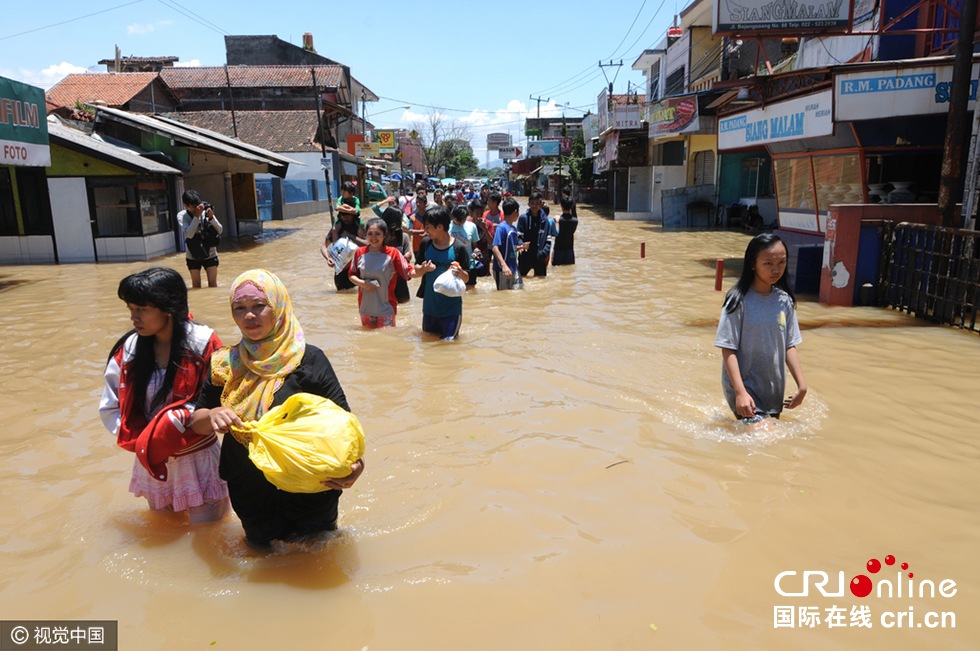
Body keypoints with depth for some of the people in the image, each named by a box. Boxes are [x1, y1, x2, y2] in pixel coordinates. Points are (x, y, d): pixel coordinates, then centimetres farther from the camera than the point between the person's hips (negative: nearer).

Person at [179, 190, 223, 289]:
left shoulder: (206, 211, -8)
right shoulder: (182, 216, -10)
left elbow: (219, 231, -9)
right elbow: (189, 234, -26)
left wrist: (211, 218, -25)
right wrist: (197, 216, -29)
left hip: (210, 254, 0)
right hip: (193, 256, 0)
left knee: (212, 284, -3)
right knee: (196, 286, 6)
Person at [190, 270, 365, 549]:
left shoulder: (308, 359, -13)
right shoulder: (226, 364, -2)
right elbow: (196, 422, 4)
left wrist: (356, 461, -35)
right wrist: (212, 416, -20)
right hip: (250, 492, 3)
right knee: (261, 550, 25)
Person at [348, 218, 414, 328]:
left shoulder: (393, 253, -8)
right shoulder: (360, 253, 0)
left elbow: (409, 273, -11)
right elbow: (352, 275, 9)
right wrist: (362, 283, -11)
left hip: (386, 308, -3)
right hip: (365, 306, 3)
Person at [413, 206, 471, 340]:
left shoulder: (458, 248, -11)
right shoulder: (425, 244, 1)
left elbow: (466, 278, -7)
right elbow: (417, 270, 7)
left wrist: (460, 273, -29)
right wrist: (424, 268, -15)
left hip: (451, 307, -4)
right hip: (429, 304, 4)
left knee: (449, 341, 0)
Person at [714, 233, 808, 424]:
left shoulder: (785, 301, 4)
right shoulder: (739, 302, -12)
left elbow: (789, 346, 8)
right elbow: (728, 350, -14)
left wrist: (802, 385, 1)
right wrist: (740, 392, -20)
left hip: (774, 393, 6)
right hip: (744, 388, -6)